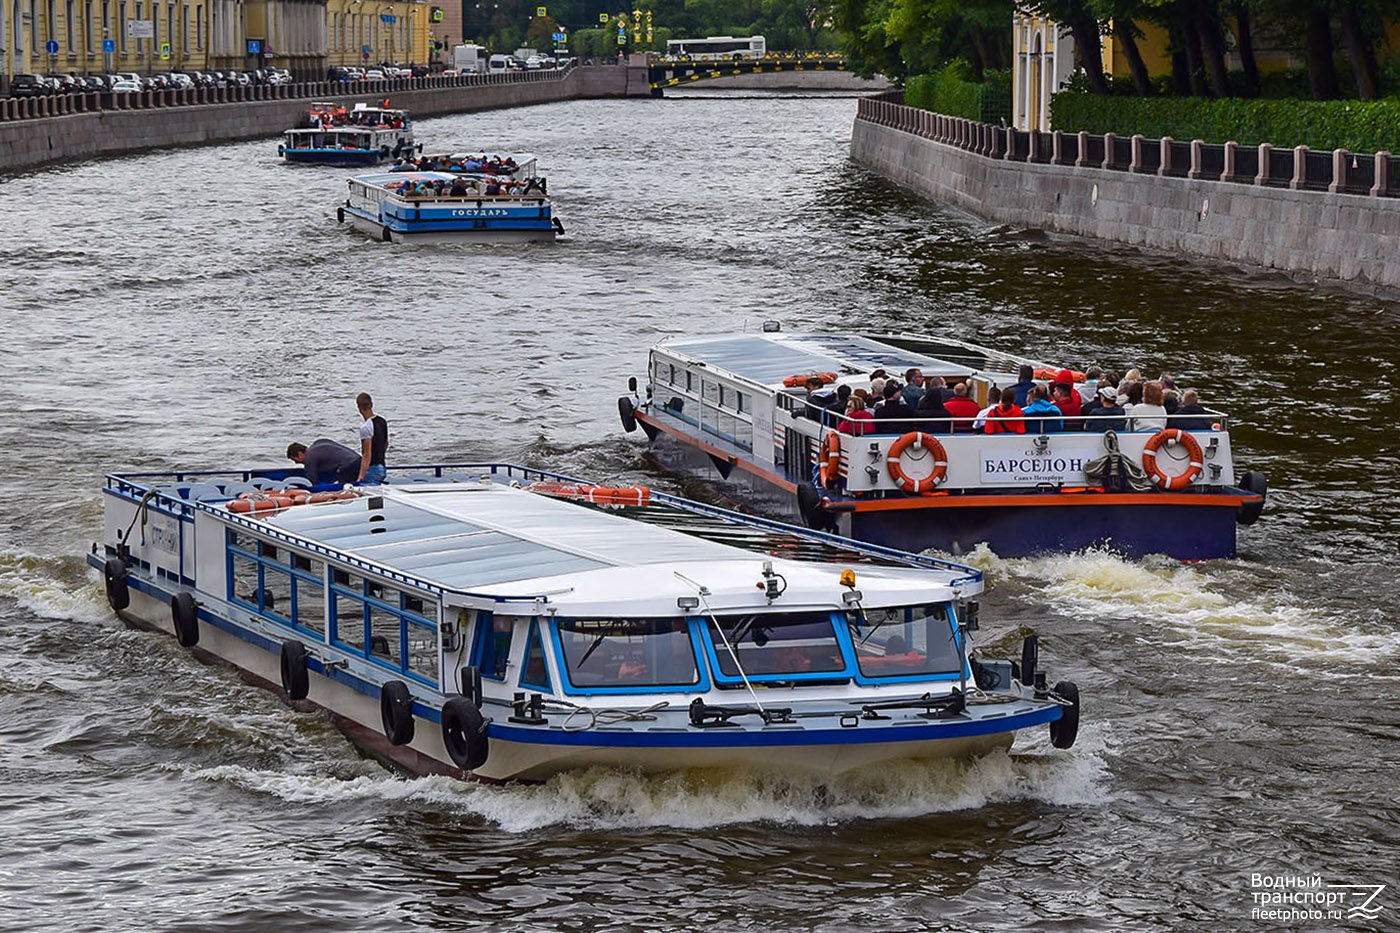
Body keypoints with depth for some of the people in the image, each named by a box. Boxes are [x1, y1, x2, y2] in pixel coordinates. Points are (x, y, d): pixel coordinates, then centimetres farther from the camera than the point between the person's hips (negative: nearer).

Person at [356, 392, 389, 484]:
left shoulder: (365, 427, -19)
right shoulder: (383, 422, 7)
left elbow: (367, 455, -23)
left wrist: (361, 477, -26)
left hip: (371, 469, -9)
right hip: (381, 468, 9)